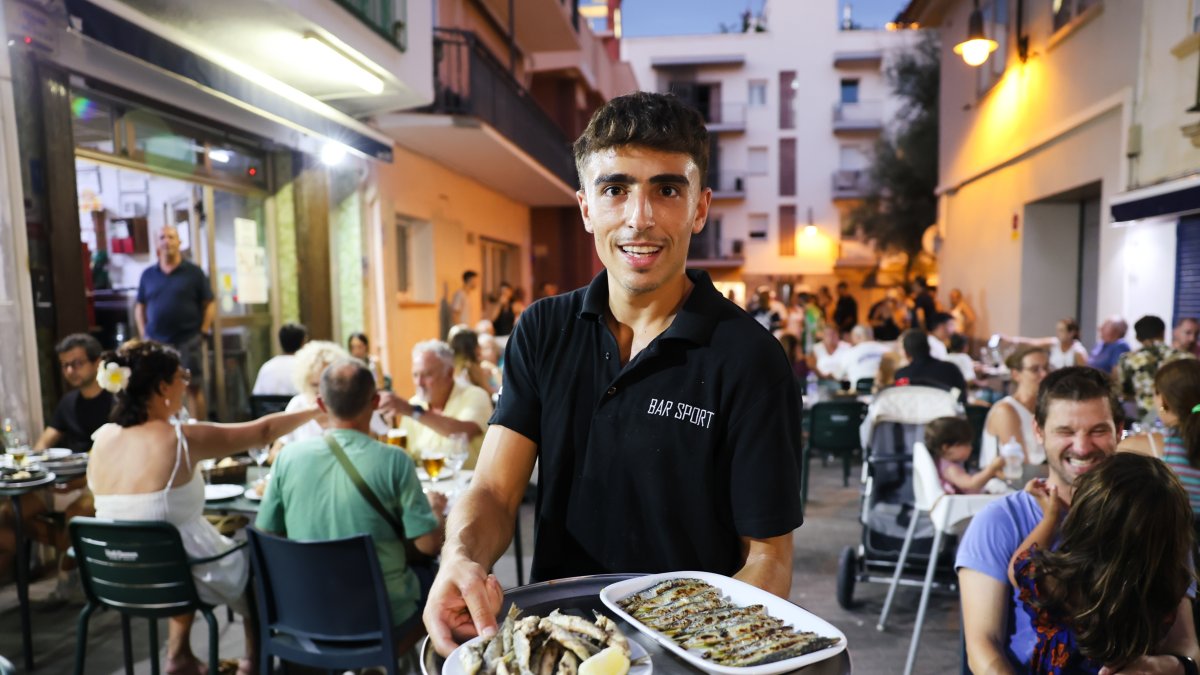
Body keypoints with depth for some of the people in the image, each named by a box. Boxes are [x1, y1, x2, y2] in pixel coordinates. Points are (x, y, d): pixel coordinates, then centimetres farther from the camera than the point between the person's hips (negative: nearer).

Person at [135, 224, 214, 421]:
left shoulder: (194, 273, 2)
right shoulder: (148, 274, 11)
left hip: (188, 342, -3)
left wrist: (203, 332, -7)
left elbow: (209, 304, 2)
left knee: (194, 388, 0)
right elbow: (140, 307, 17)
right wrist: (143, 335, 6)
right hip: (156, 342, 3)